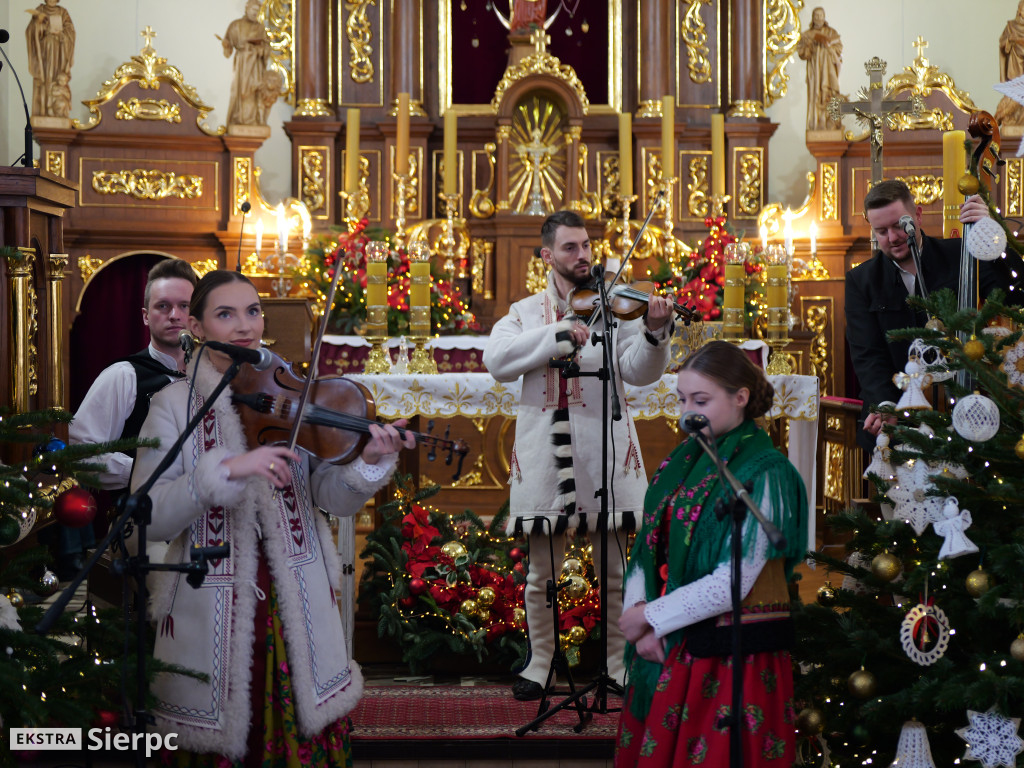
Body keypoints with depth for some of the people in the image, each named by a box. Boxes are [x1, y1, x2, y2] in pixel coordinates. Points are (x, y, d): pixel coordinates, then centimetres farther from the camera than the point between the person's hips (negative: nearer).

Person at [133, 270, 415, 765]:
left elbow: (336, 499, -4)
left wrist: (372, 462, -24)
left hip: (297, 610, 2)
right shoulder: (175, 404, -3)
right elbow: (149, 519, -14)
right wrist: (226, 469, -26)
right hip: (212, 613, -2)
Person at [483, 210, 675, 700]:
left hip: (604, 451, 0)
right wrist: (558, 334, -19)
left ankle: (618, 664, 20)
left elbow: (639, 371, -6)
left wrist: (654, 332, -25)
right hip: (544, 452, 1)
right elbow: (496, 360, -10)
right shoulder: (526, 313, 8)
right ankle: (538, 664, 24)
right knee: (541, 573, 9)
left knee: (614, 572, 6)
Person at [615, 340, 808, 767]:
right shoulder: (683, 460, 9)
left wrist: (650, 617, -12)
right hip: (668, 651, 6)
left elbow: (733, 582, -18)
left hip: (733, 660, -6)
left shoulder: (765, 474, -12)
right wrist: (638, 614, -10)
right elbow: (647, 550, 7)